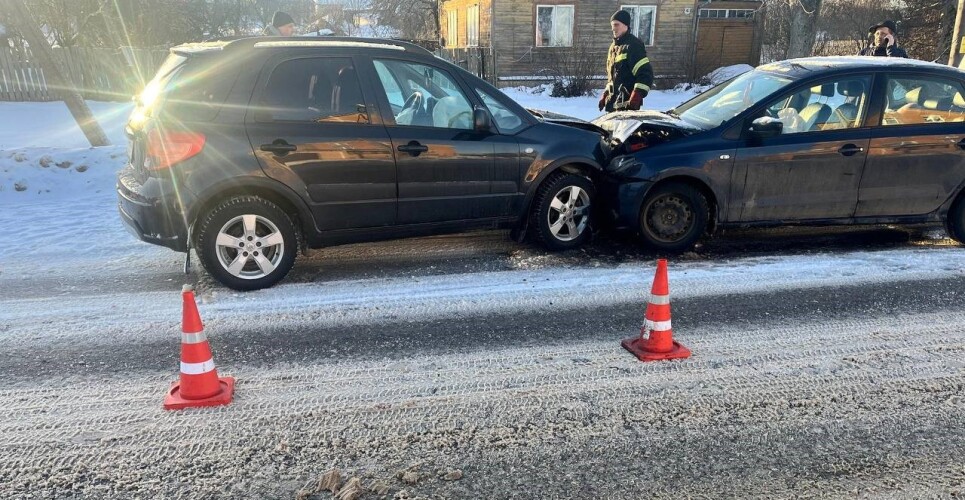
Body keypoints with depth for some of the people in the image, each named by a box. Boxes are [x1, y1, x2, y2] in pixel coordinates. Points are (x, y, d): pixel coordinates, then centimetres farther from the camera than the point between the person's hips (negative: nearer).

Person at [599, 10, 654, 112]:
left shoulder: (633, 45, -12)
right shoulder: (614, 46, 16)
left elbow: (646, 74, -19)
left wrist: (636, 98, -27)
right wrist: (605, 96, 20)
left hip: (627, 104, -9)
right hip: (612, 102, 9)